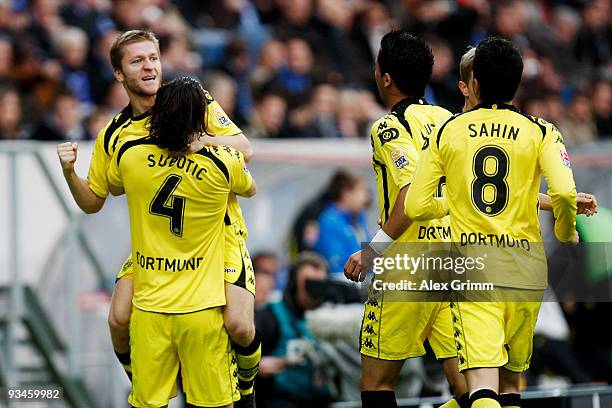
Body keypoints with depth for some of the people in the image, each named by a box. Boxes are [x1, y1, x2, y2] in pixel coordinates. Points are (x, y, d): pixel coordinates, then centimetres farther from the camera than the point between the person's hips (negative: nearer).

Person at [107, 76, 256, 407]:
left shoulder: (129, 154, -5)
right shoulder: (223, 163, -9)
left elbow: (113, 188, 19)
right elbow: (250, 190, 16)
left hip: (149, 308, 2)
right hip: (202, 309, -2)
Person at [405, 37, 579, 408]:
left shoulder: (448, 131, 4)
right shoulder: (541, 132, 1)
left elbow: (416, 206, 1)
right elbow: (565, 195, -14)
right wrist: (566, 232, 7)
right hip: (526, 272, 1)